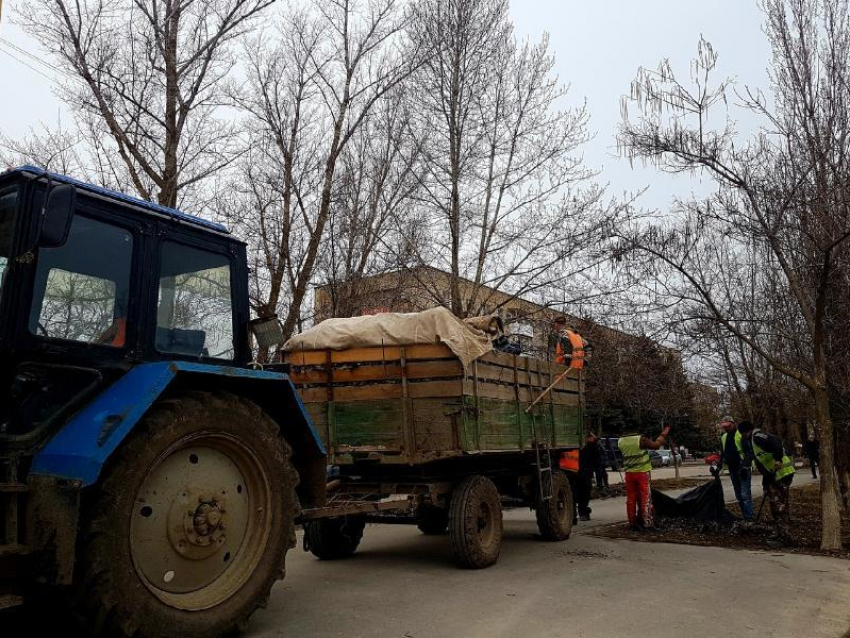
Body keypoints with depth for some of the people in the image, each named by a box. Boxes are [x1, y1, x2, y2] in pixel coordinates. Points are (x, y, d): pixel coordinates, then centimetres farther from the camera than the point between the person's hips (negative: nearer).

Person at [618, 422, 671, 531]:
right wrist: (664, 434, 6)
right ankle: (647, 523, 2)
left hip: (629, 473, 4)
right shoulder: (641, 439, -14)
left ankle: (632, 523, 11)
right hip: (642, 472, -4)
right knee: (645, 497, 2)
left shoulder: (620, 441, 1)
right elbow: (656, 445, -6)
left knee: (631, 498, 8)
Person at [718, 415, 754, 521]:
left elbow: (749, 452, -12)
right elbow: (722, 454, 22)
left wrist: (745, 466, -19)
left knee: (745, 494, -13)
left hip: (743, 469, -7)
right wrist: (720, 467, 16)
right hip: (732, 469, 7)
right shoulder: (723, 437, 14)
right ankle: (746, 516, 16)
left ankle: (749, 517, -13)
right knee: (739, 495, 10)